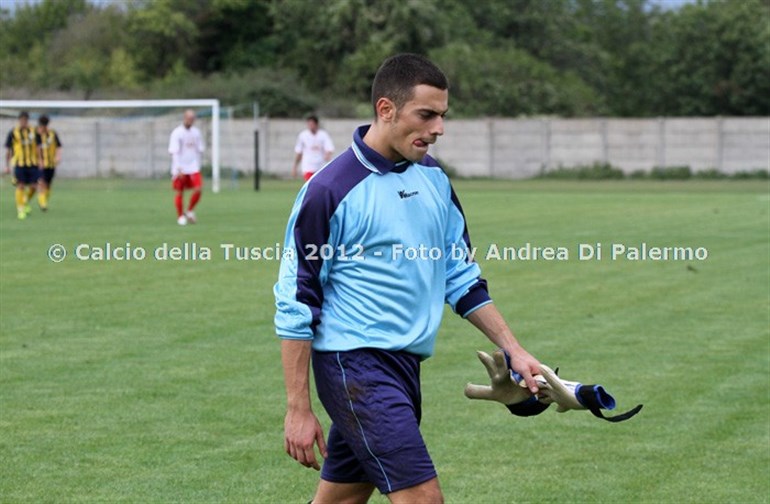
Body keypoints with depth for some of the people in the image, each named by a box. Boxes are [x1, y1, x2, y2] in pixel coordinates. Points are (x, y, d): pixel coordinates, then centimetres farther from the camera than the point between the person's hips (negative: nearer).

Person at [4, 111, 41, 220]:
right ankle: (20, 209, 2)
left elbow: (37, 148, 14)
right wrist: (7, 166, 0)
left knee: (33, 186, -1)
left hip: (32, 163, 3)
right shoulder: (13, 133, -2)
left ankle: (26, 202, 26)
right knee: (21, 186, -5)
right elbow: (8, 150, 3)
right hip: (19, 164, -3)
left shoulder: (33, 131, 6)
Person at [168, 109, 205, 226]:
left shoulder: (196, 132, 7)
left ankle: (190, 211, 11)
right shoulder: (177, 133, -10)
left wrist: (197, 165, 13)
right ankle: (180, 216, 17)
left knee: (198, 190, -10)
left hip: (193, 168, 4)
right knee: (179, 193, 3)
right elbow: (174, 152, -16)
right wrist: (178, 168, -24)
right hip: (180, 169, -4)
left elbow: (200, 150, 15)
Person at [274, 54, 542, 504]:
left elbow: (461, 276, 19)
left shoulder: (432, 176, 9)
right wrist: (298, 409, -12)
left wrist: (513, 350, 12)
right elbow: (295, 304, -11)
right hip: (355, 361, -7)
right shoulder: (329, 191, -13)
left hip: (405, 364, 7)